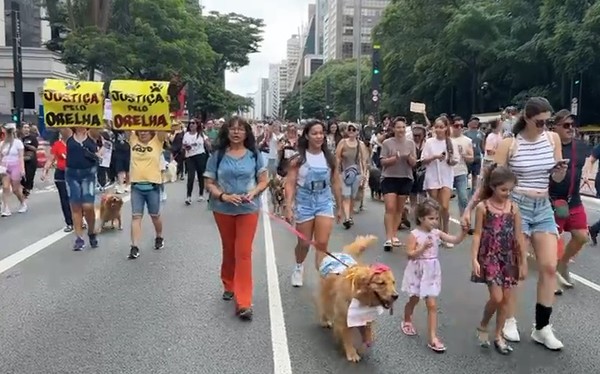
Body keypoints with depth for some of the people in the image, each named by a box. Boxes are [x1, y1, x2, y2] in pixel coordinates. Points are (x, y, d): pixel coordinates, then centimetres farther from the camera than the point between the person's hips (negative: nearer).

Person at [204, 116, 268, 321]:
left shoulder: (254, 155, -1)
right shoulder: (217, 155, -2)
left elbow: (264, 180, 3)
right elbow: (209, 183, -2)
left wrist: (253, 193, -16)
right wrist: (223, 196, -19)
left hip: (248, 209, -1)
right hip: (223, 209, 1)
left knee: (243, 253, -6)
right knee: (228, 250, 16)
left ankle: (243, 302, -4)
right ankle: (229, 285, 39)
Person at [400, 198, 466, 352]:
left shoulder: (437, 233, -3)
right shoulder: (414, 234, -16)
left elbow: (456, 240, -7)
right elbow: (410, 255, -19)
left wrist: (464, 231, -23)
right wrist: (423, 247, -32)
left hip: (432, 272, 3)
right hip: (417, 272, -3)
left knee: (432, 305, -1)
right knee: (414, 300, 18)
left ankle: (432, 337, 2)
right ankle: (407, 321, 46)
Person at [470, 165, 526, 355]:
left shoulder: (513, 208, 0)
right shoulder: (483, 207, -8)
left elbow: (519, 237, 3)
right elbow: (477, 234, -6)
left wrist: (523, 262, 4)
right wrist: (474, 259, -13)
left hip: (509, 258, 4)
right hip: (489, 257, -3)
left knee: (506, 298, 7)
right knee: (496, 297, -9)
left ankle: (498, 336, 22)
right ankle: (483, 326, 17)